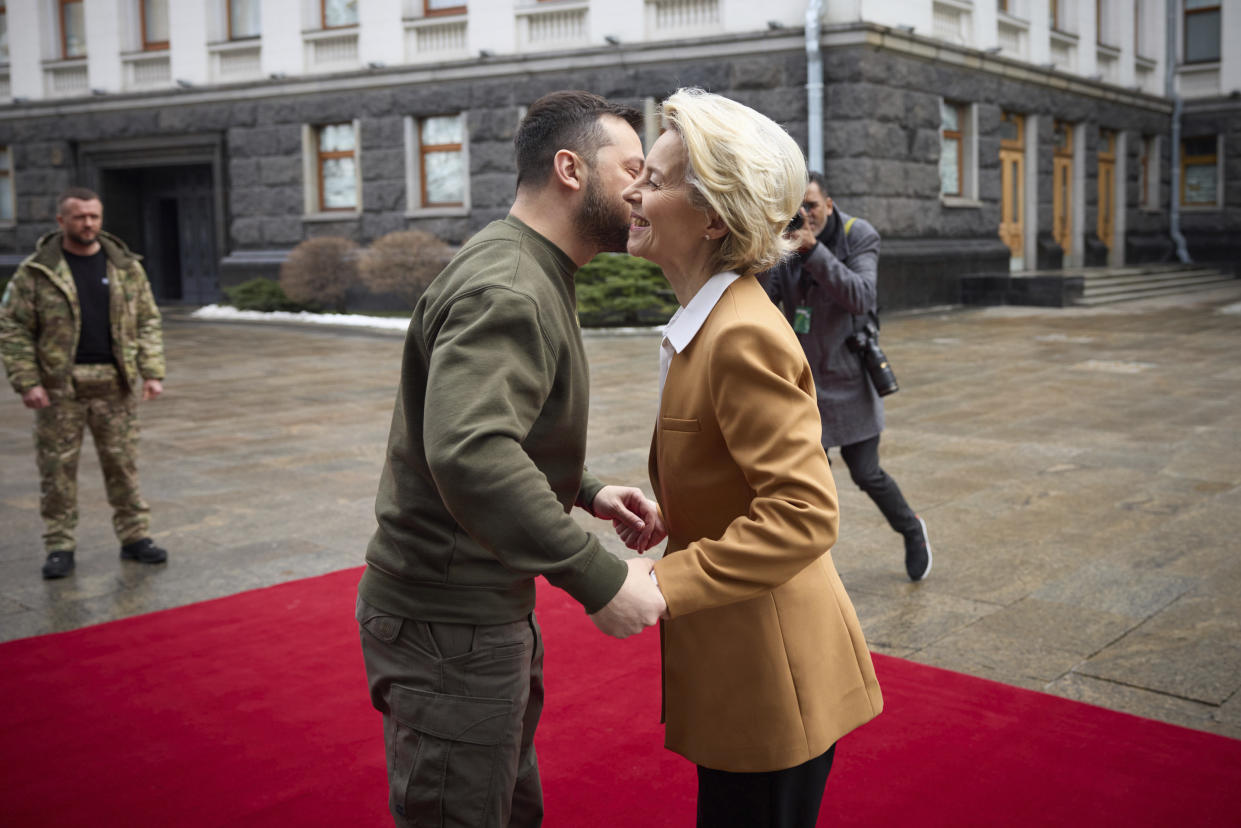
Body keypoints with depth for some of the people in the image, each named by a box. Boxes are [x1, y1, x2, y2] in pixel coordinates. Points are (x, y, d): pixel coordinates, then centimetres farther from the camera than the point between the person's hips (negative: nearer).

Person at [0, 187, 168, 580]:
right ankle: (60, 547, 12)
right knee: (57, 467, 3)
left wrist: (152, 372, 0)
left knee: (123, 463, 7)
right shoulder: (36, 271, -2)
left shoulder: (126, 267, 7)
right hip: (59, 386, -2)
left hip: (115, 384, 2)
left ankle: (134, 537, 15)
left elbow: (148, 322, 8)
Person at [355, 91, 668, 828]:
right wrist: (600, 579, -34)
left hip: (493, 607, 10)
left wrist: (587, 492, 7)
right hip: (450, 624, -10)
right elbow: (468, 455, -38)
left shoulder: (528, 278, 12)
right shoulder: (503, 289, -22)